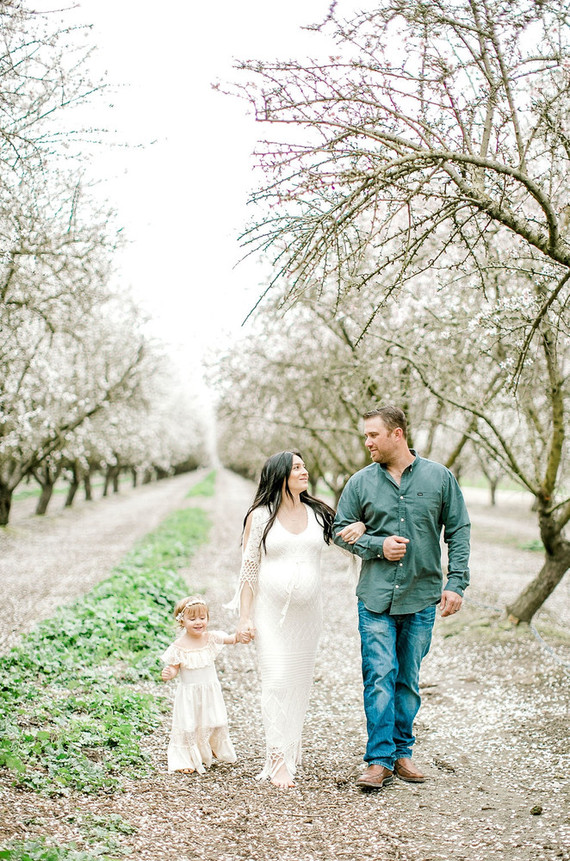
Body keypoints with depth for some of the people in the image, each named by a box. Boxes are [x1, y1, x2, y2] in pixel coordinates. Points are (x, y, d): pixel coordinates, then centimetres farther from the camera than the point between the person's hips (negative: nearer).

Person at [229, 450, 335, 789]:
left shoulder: (318, 513, 7)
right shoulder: (260, 517, -1)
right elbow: (249, 569, -1)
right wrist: (245, 618, -5)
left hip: (307, 612, 3)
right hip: (271, 611, -3)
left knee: (301, 680, 9)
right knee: (277, 680, -8)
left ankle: (293, 745, 25)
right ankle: (278, 759, -3)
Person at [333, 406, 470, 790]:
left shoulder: (439, 477, 1)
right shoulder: (361, 482, 2)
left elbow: (459, 531, 3)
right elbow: (341, 531, 8)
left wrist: (456, 583, -4)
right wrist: (377, 545, -9)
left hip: (422, 597, 1)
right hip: (376, 597, 0)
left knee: (409, 680, 11)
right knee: (379, 676, -6)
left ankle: (402, 752, 24)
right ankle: (380, 760, 1)